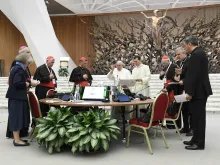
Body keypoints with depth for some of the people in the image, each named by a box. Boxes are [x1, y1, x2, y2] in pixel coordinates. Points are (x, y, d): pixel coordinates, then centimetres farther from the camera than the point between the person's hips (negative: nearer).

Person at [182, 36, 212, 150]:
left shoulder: (196, 54, -18)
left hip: (198, 91, -10)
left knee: (198, 117, -2)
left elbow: (195, 75, -22)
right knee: (197, 116, 15)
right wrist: (184, 82, 22)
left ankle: (199, 143, 8)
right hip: (199, 90, 10)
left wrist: (190, 92, -19)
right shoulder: (199, 53, 15)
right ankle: (196, 139, 25)